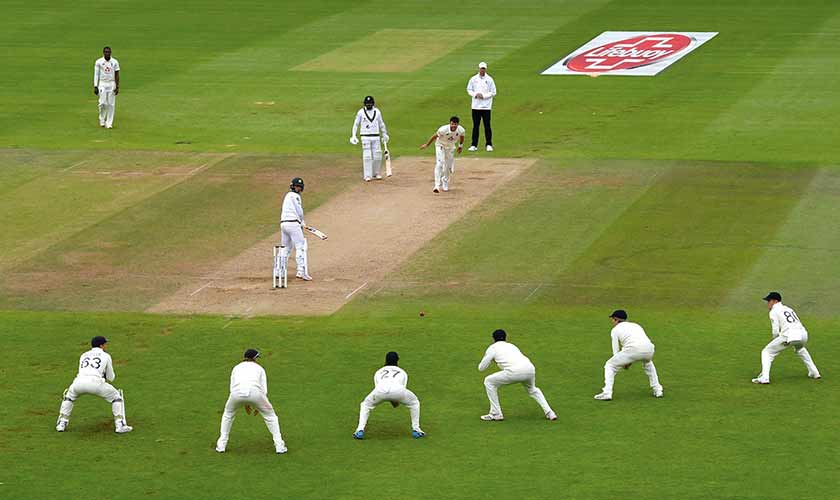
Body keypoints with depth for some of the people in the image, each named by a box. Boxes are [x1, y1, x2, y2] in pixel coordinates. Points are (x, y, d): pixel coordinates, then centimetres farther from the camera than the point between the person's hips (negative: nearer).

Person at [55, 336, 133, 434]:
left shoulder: (83, 355, 31)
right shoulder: (106, 356, 20)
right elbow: (110, 378, 24)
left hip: (79, 382, 3)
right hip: (96, 382, -3)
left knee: (69, 396, 36)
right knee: (116, 396, 19)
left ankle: (61, 425, 25)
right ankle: (120, 426, 8)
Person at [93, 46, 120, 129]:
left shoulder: (115, 62, 1)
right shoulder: (98, 62, -2)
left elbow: (117, 75, 3)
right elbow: (96, 75, -1)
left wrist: (117, 87, -4)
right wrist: (95, 87, -8)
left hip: (112, 84, 1)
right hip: (102, 84, -1)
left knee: (111, 104, 0)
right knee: (102, 103, -8)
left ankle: (109, 123, 6)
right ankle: (102, 120, 14)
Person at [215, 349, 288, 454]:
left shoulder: (237, 367, 30)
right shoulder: (259, 368, 26)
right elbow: (264, 390, 18)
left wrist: (245, 404, 34)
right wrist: (258, 406, 30)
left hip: (237, 393, 1)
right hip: (255, 392, -1)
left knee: (228, 414, 30)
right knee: (270, 415, 20)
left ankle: (221, 445, 26)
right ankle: (279, 446, 14)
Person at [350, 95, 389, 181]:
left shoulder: (377, 112, 5)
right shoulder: (361, 112, -2)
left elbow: (381, 123, 17)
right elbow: (356, 124, 0)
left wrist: (384, 134, 21)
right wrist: (353, 136, -8)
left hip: (376, 137, 3)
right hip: (365, 138, -3)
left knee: (377, 156, 1)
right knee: (367, 156, -7)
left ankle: (376, 174, 19)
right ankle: (367, 176, -4)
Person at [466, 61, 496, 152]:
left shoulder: (489, 79, 0)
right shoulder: (473, 79, 6)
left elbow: (493, 92, 0)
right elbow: (469, 89, 10)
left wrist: (483, 96, -12)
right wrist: (475, 94, -9)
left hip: (486, 106, -2)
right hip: (476, 106, 2)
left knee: (487, 126, -2)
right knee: (475, 126, 5)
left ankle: (489, 145, 4)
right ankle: (474, 145, 8)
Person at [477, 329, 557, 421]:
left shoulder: (492, 348, 19)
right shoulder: (512, 346, 34)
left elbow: (481, 368, 21)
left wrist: (490, 359, 42)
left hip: (515, 372, -6)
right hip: (530, 369, 6)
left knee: (489, 382, 15)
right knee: (532, 390, 37)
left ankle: (496, 414, 12)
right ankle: (549, 413, 24)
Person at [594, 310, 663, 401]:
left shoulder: (615, 329, 20)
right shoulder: (636, 325, 35)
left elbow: (616, 352, 14)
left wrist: (623, 363, 28)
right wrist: (629, 362, 33)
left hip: (633, 349, -5)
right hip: (649, 349, 5)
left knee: (610, 365, 14)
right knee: (648, 362, 40)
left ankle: (607, 393, -1)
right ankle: (657, 390, 33)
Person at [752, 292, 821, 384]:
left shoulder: (774, 312, 7)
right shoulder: (788, 309, 29)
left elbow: (775, 331, -1)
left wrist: (775, 341, 21)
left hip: (789, 335, -7)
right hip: (803, 334, 7)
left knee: (767, 352, 7)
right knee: (800, 349, 42)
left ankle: (764, 377, -11)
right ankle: (814, 373, 37)